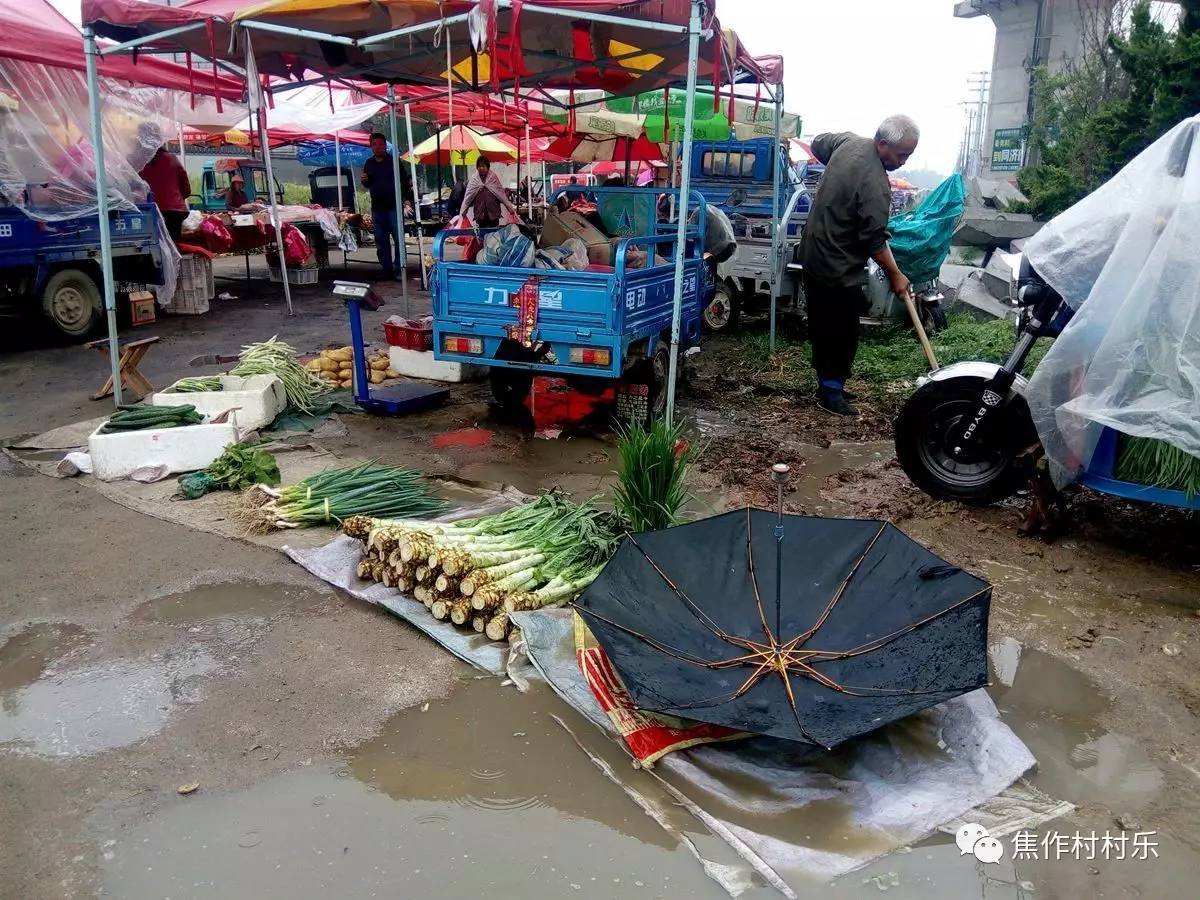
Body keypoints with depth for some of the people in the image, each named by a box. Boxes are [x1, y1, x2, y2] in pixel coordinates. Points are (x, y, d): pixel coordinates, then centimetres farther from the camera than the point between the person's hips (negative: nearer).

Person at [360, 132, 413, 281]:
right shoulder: (369, 163, 12)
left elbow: (404, 182, -4)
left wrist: (407, 200, -15)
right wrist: (364, 181, 0)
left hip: (394, 206, -5)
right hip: (377, 208, 5)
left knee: (398, 239, -5)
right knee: (381, 242, 7)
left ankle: (399, 270, 1)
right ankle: (386, 270, 13)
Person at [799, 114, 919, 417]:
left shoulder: (849, 141, 0)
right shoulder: (875, 185, -26)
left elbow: (818, 144, 21)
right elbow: (874, 241, -21)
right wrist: (895, 275, -9)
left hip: (813, 254, 9)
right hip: (839, 270, -9)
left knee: (822, 328, 17)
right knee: (843, 334, 3)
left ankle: (827, 384, 29)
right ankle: (831, 392, 13)